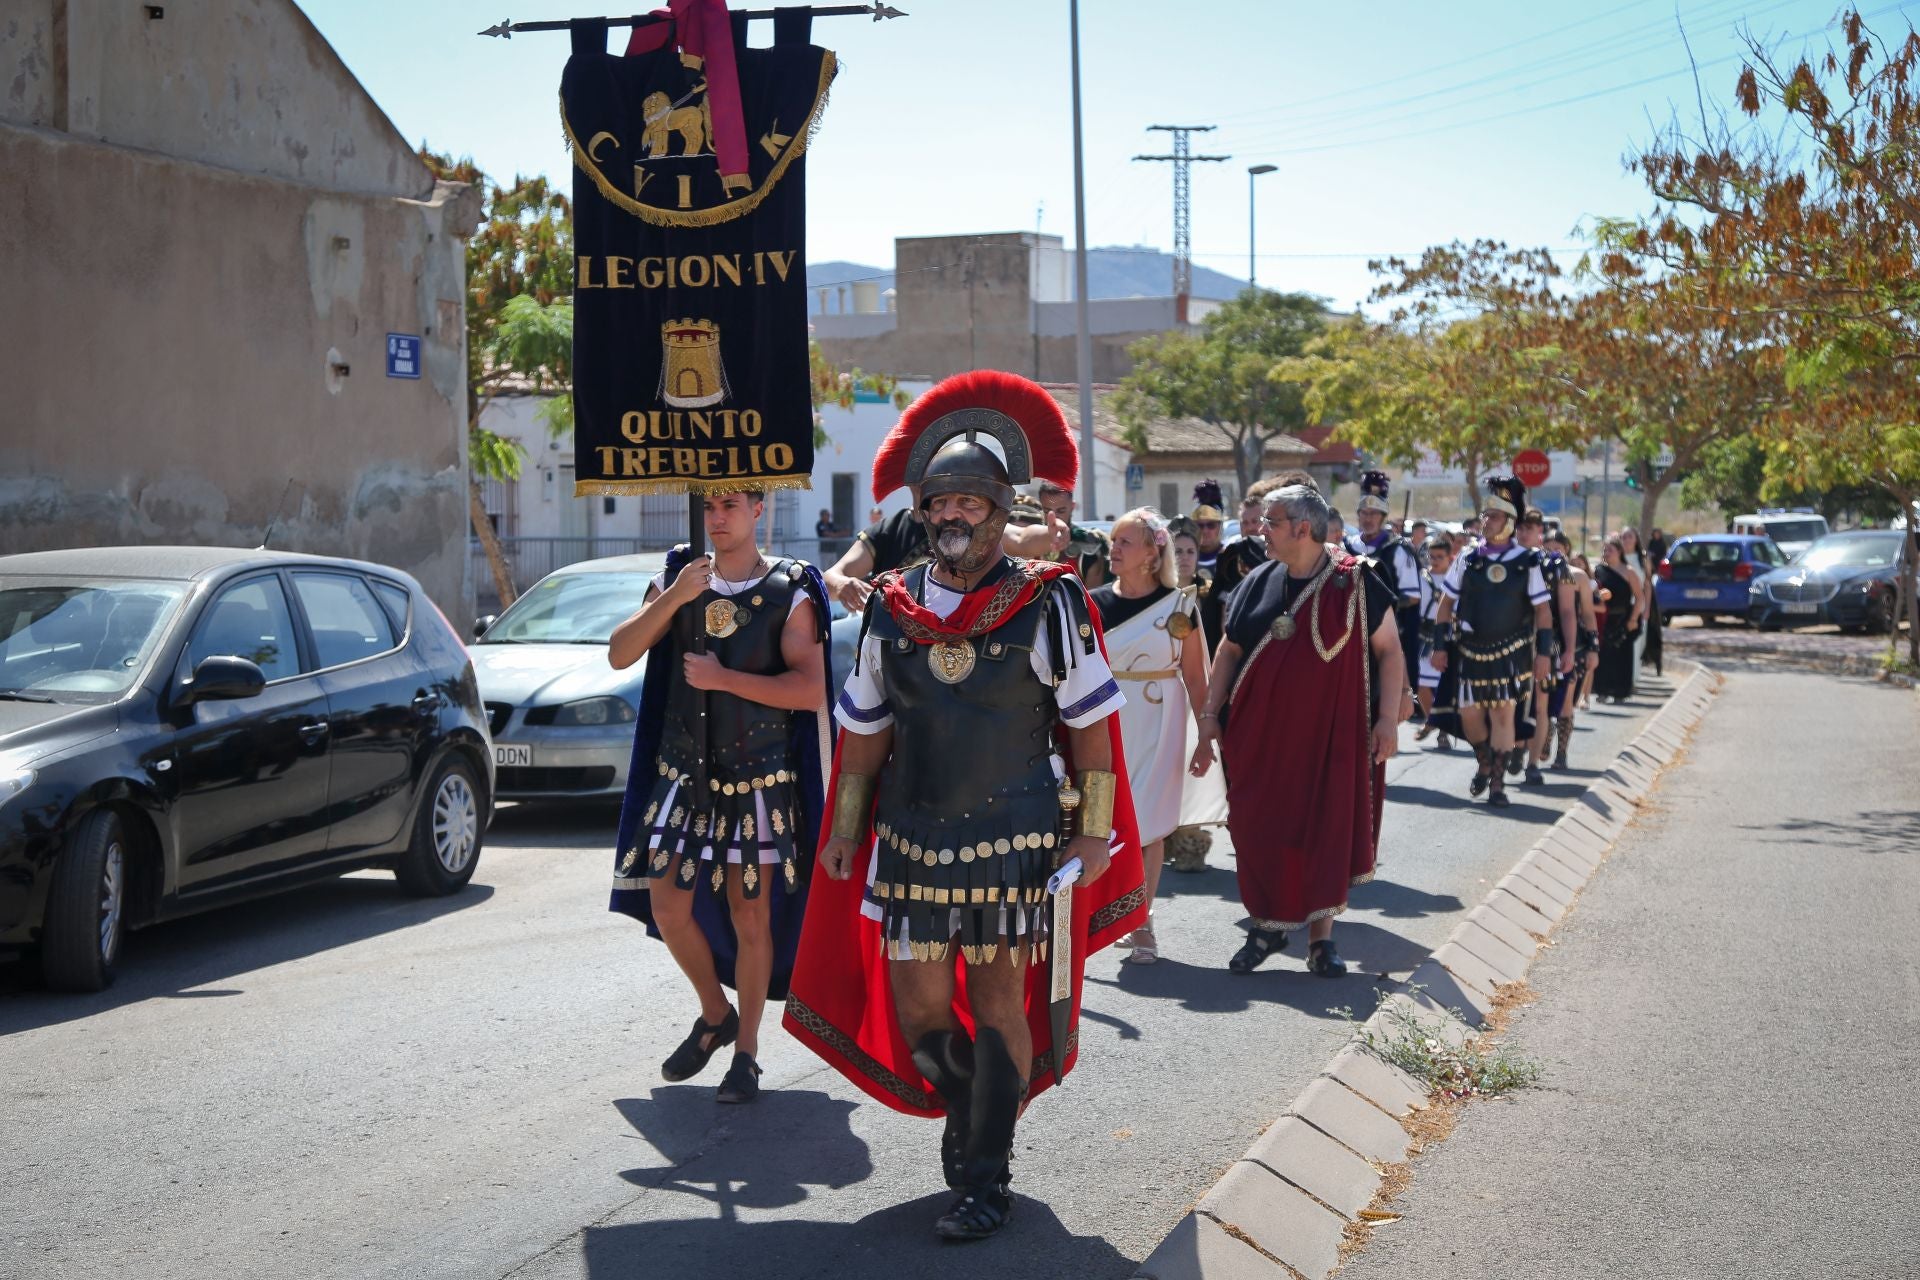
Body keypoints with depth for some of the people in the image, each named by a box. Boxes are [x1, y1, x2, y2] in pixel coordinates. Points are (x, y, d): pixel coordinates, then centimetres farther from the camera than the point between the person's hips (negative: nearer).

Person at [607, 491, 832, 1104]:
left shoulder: (789, 593, -5)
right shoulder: (677, 579, 6)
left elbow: (810, 690, -14)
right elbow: (620, 654, -5)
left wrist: (724, 678, -19)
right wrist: (673, 597, -17)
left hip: (758, 782, -3)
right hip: (682, 776, 4)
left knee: (750, 916, 1)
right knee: (667, 907, 2)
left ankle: (746, 1054, 12)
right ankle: (715, 1016, 26)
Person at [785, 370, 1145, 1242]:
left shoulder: (1048, 606, -6)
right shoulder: (893, 611, 4)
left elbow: (1090, 725, -2)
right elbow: (864, 732, 12)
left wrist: (1093, 834, -5)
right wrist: (844, 833, 11)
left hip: (1015, 842, -3)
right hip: (912, 842, 3)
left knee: (999, 1001, 2)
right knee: (915, 1007, 5)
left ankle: (987, 1176, 12)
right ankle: (968, 1113, 33)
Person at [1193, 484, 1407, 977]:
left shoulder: (1354, 584, -7)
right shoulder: (1259, 583, 5)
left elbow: (1388, 649, -3)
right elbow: (1229, 651, 10)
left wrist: (1388, 718, -10)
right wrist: (1210, 718, 4)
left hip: (1331, 734, -3)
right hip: (1262, 733, 3)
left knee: (1328, 830, 3)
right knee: (1260, 829, 4)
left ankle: (1320, 936, 13)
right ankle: (1267, 924, 20)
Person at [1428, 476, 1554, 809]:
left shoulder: (1527, 563, -3)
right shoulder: (1467, 561, 1)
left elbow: (1543, 611, 1)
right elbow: (1446, 605, 6)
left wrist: (1543, 653, -5)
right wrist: (1440, 646, 0)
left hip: (1512, 653, -2)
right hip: (1470, 652, 2)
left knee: (1504, 715, -5)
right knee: (1468, 714, 3)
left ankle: (1497, 784, 2)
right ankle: (1484, 765, 30)